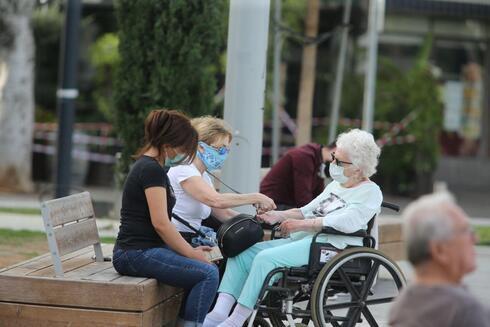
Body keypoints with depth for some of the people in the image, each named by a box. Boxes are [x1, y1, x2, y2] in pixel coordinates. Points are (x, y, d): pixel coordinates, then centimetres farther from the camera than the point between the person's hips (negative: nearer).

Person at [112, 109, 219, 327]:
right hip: (137, 253, -10)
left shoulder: (148, 166, 18)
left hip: (146, 250, 10)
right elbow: (160, 223, -18)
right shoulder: (152, 170, -14)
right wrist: (192, 254, -9)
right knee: (208, 274, -19)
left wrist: (191, 250, 12)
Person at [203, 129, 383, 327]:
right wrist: (279, 216, 7)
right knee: (243, 253, -8)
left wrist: (300, 224, -15)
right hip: (301, 240, 10)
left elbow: (348, 222, -18)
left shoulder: (370, 192, -2)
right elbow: (308, 211, 27)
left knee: (266, 258, -28)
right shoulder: (336, 185, 26)